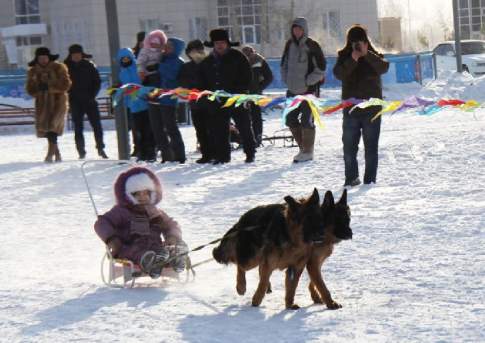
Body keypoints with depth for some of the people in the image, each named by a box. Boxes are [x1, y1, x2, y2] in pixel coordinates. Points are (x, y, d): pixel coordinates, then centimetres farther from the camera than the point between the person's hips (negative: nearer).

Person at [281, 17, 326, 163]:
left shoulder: (312, 46, -9)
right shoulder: (290, 45, 7)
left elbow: (321, 68, -8)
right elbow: (284, 64, 21)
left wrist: (307, 82, -11)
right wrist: (286, 80, 8)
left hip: (309, 89, -6)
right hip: (293, 90, 6)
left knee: (306, 121, -8)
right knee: (290, 119, 7)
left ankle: (308, 151, 4)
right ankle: (303, 148, 22)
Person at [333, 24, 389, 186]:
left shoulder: (373, 56, 3)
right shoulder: (344, 56, 4)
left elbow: (383, 67, -18)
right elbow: (338, 73, -12)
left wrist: (367, 54, -26)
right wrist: (352, 60, -24)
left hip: (372, 107, -1)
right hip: (350, 108, 1)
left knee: (371, 146, 1)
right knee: (349, 145, 3)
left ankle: (370, 180, 5)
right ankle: (351, 178, 14)